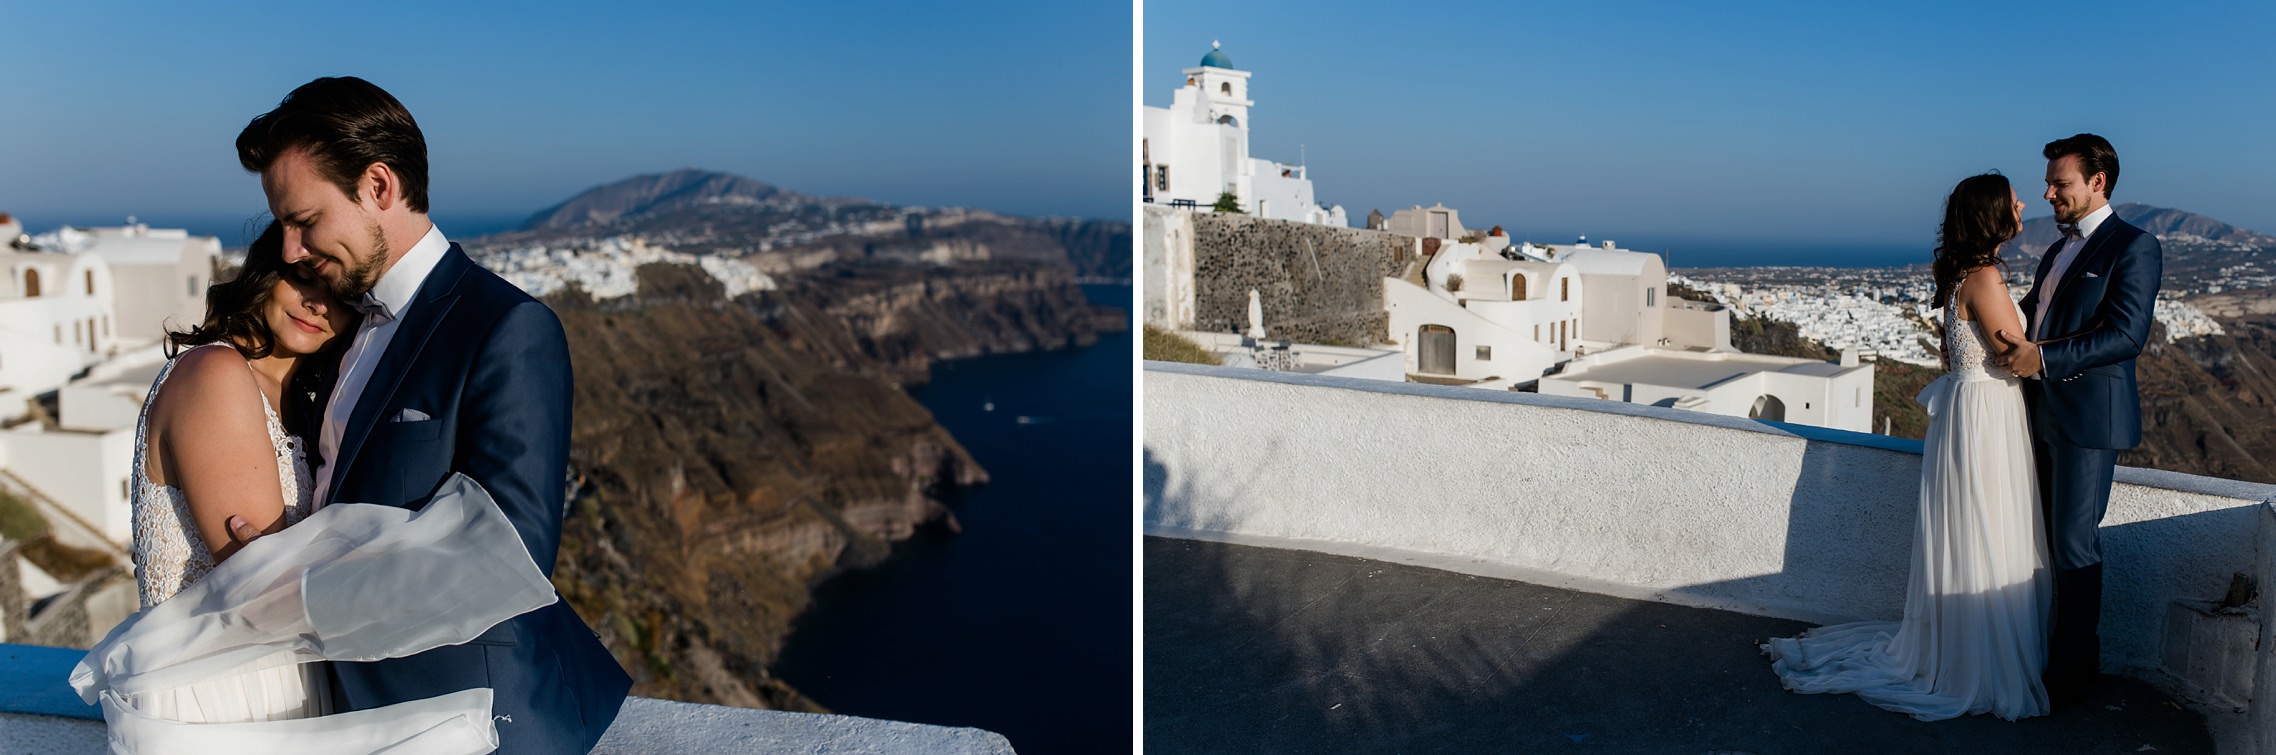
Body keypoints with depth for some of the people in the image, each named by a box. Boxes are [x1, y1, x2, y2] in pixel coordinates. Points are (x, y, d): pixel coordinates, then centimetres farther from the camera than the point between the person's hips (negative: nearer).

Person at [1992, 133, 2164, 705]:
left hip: (2090, 418, -8)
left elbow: (2127, 335, -18)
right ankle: (2058, 651, 24)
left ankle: (2071, 673, 7)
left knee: (2075, 546, -3)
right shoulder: (2057, 252, 18)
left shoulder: (2134, 247, -8)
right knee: (2054, 541, 13)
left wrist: (2044, 357, -21)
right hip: (2044, 415, 8)